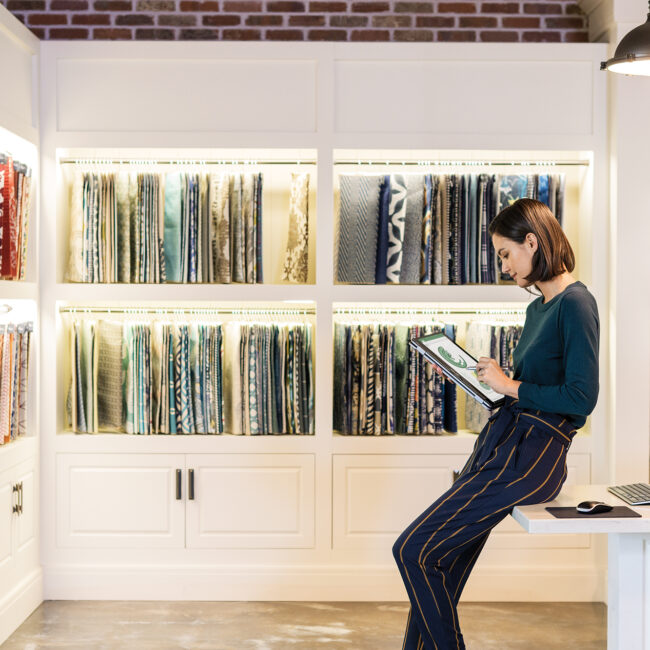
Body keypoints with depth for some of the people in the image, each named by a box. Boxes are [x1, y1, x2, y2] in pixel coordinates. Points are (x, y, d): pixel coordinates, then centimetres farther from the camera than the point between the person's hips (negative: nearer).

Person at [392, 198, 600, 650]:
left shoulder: (576, 303, -11)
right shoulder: (538, 306, 17)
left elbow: (582, 398, -18)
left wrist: (511, 386, -11)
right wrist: (481, 377, 11)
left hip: (532, 453, -9)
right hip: (502, 436, 9)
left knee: (414, 551, -11)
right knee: (443, 575, 8)